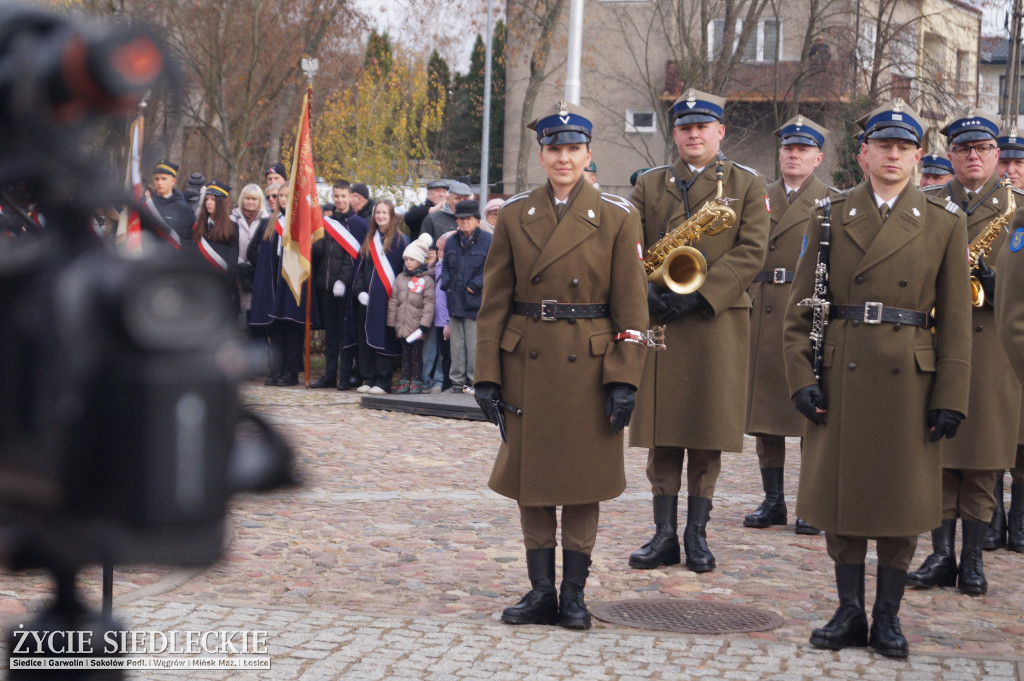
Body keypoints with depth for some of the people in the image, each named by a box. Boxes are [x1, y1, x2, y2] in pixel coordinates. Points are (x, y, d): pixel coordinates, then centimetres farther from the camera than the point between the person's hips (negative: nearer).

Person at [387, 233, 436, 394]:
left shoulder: (426, 280, -5)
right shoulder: (400, 278, 9)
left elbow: (429, 304, -9)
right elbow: (393, 301, 11)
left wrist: (424, 324, -15)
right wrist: (391, 323, 8)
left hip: (417, 325, -5)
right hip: (402, 325, 5)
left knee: (417, 353, -1)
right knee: (405, 352, 9)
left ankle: (417, 382, 4)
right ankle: (405, 381, 14)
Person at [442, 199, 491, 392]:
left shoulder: (487, 240, -5)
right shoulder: (452, 242, 13)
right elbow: (445, 266, 23)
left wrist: (474, 286, -11)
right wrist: (446, 284, 5)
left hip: (475, 303, -5)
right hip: (455, 302, 5)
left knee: (475, 345, -4)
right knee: (457, 344, 9)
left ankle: (475, 380, 3)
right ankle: (457, 381, 15)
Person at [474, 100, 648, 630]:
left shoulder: (616, 218, -1)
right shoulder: (515, 215, 5)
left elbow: (631, 308, -3)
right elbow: (494, 302, 5)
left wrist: (624, 381, -10)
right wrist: (486, 375, -1)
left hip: (589, 365, -2)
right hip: (527, 363, 2)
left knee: (583, 480, 4)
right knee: (531, 476, 6)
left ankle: (574, 594, 15)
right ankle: (541, 591, 15)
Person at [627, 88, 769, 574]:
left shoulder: (747, 184, 7)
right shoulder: (649, 184, 13)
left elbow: (751, 251, -4)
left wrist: (700, 295, -14)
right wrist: (644, 292, -12)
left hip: (718, 321, -2)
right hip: (659, 321, 2)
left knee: (708, 435, 1)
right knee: (661, 432, 2)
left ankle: (697, 534, 10)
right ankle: (664, 535, 8)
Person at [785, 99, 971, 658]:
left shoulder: (944, 224, 4)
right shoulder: (830, 217, 6)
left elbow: (955, 319, 2)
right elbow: (801, 307, 5)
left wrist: (950, 397, -4)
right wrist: (801, 376, -5)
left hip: (908, 380, -1)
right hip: (840, 376, 1)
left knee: (901, 500, 4)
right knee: (840, 492, 5)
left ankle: (887, 616, 16)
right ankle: (849, 611, 17)